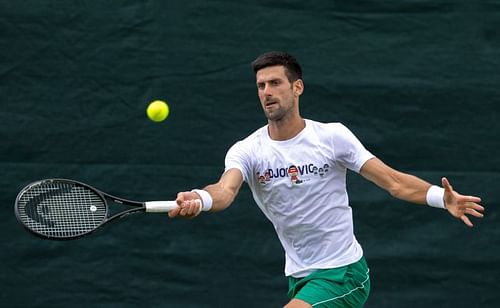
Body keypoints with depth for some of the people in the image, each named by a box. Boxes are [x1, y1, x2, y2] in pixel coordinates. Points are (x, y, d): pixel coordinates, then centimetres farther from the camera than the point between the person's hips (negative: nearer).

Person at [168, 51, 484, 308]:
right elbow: (226, 189, -24)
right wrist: (198, 199, -49)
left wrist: (443, 197, -27)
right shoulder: (247, 151, -3)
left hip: (344, 273, -5)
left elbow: (394, 181, -9)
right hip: (300, 277, 5)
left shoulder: (332, 136, -8)